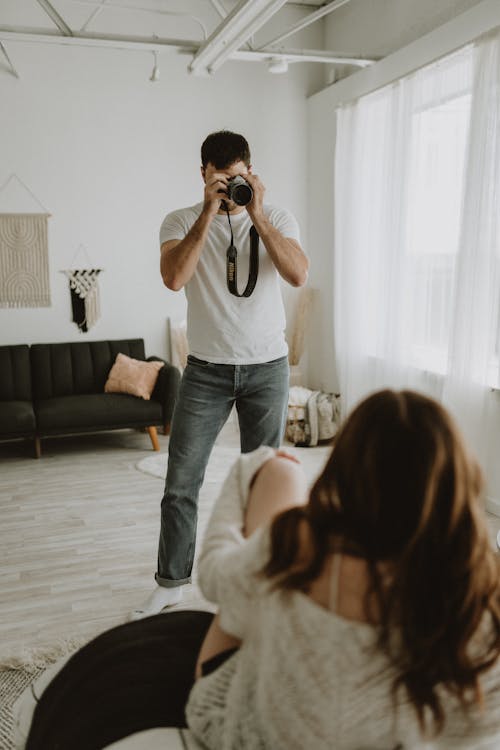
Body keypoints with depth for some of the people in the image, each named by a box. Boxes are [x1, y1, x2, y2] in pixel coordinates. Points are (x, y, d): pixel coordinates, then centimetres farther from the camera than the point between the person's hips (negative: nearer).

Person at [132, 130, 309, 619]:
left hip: (267, 367, 1)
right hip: (206, 370, 0)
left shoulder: (277, 219, 1)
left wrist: (256, 214, -20)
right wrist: (209, 213, -21)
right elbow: (174, 278, -20)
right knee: (181, 482, 3)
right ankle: (170, 583, 20)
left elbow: (298, 275, -17)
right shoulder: (181, 221, -1)